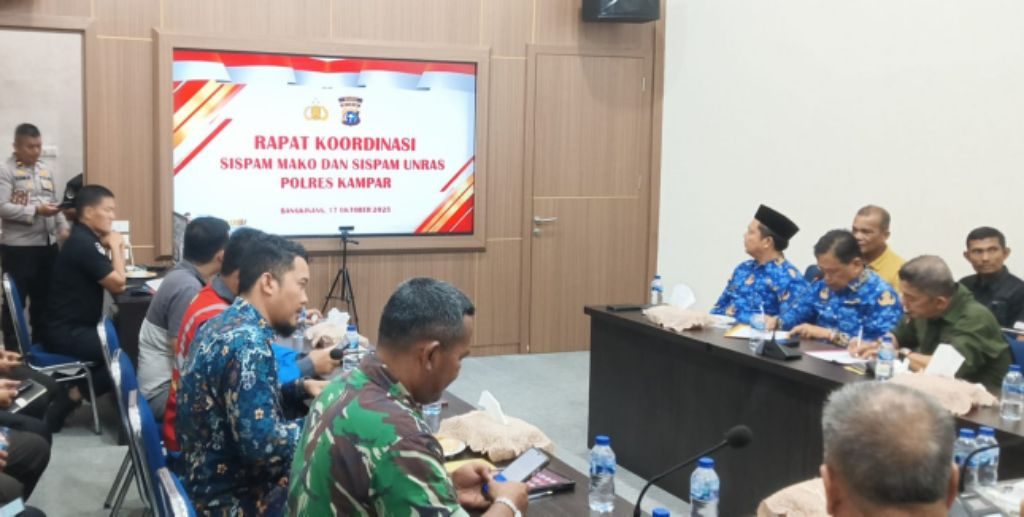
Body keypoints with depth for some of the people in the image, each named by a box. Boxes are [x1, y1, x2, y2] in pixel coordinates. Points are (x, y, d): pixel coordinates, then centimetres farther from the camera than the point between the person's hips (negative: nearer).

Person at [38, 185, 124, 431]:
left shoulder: (84, 239, 12)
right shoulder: (83, 244, -18)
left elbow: (115, 280, 13)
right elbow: (117, 285, -17)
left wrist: (114, 247, 2)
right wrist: (114, 247, -6)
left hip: (73, 328, 10)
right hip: (67, 333, -10)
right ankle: (75, 394, -9)